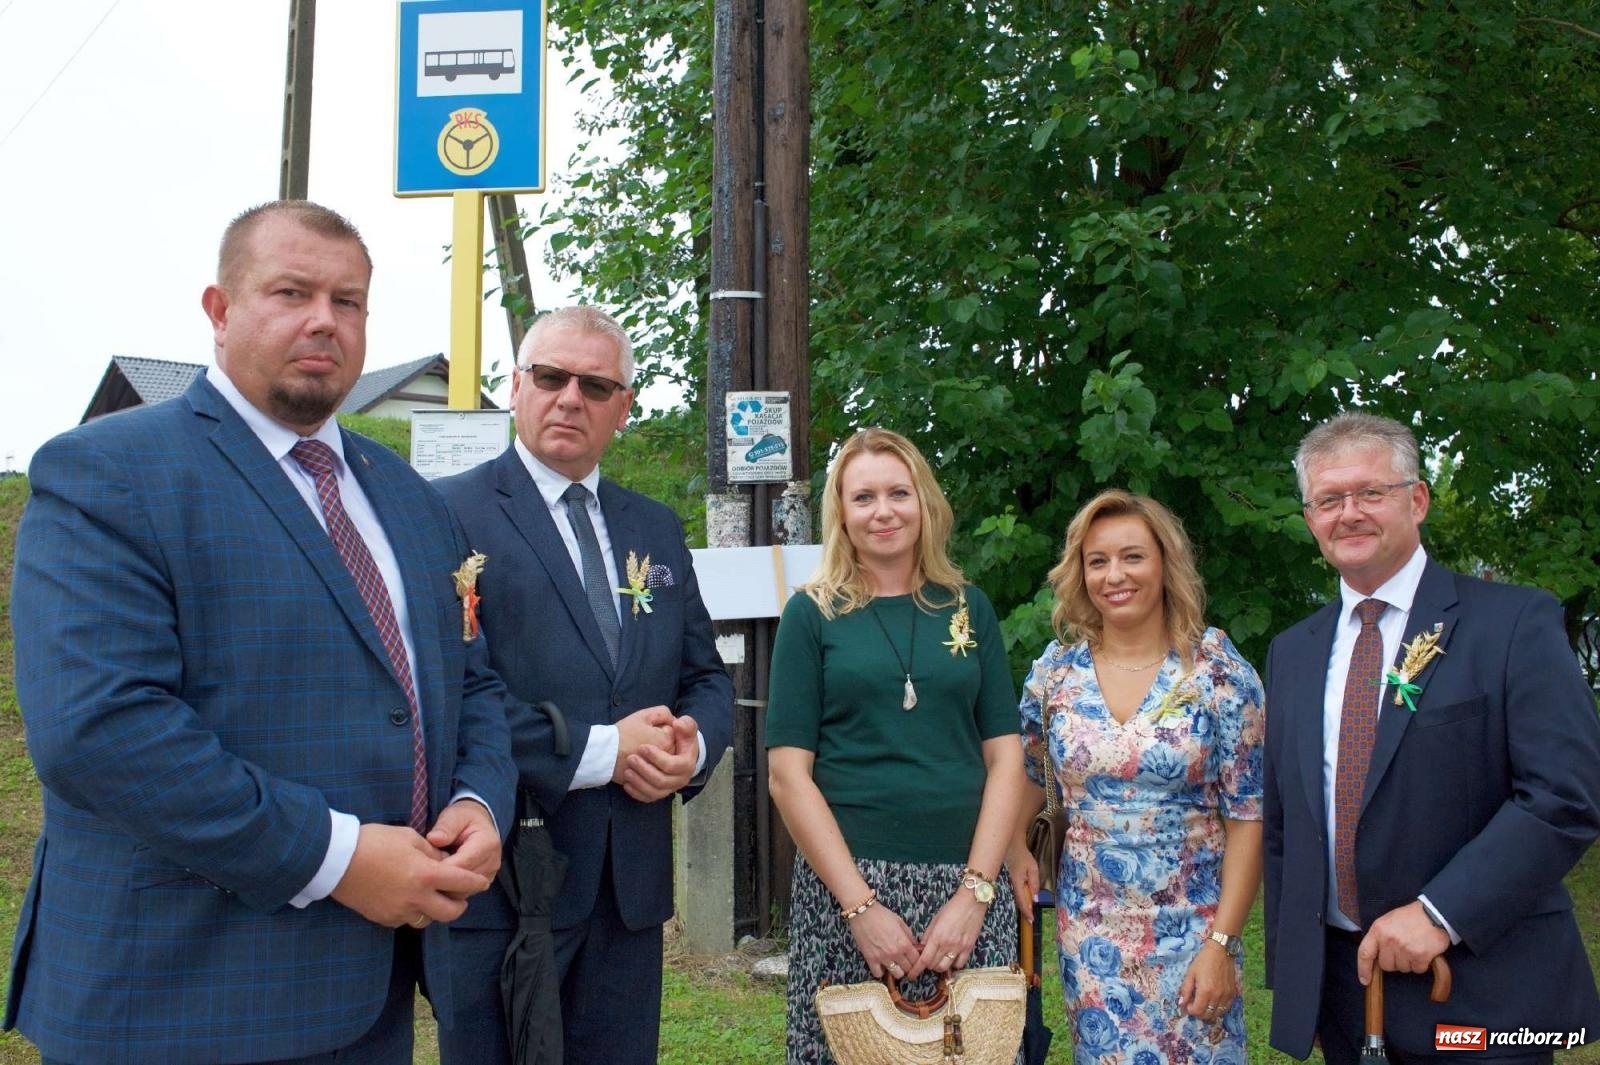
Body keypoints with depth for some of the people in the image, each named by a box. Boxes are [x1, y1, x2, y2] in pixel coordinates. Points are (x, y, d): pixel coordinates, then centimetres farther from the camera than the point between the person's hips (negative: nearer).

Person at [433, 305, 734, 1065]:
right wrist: (595, 751, -18)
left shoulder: (657, 530, 13)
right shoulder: (449, 514, -7)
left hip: (632, 886, 6)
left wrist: (693, 745, -7)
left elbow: (707, 678, 15)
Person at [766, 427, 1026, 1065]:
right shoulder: (811, 614, 1)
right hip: (846, 880, -2)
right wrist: (860, 904, -11)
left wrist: (975, 891, -6)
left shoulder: (969, 608, 7)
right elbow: (789, 772, -4)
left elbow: (1004, 755, 5)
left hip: (967, 881, 2)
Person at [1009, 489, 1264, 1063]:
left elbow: (1247, 817, -8)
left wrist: (1221, 943, -12)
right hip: (1089, 931, 2)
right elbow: (1023, 776, 12)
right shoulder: (1055, 670, -1)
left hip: (1190, 926, -2)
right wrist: (1015, 850, -6)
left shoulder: (1220, 674, -9)